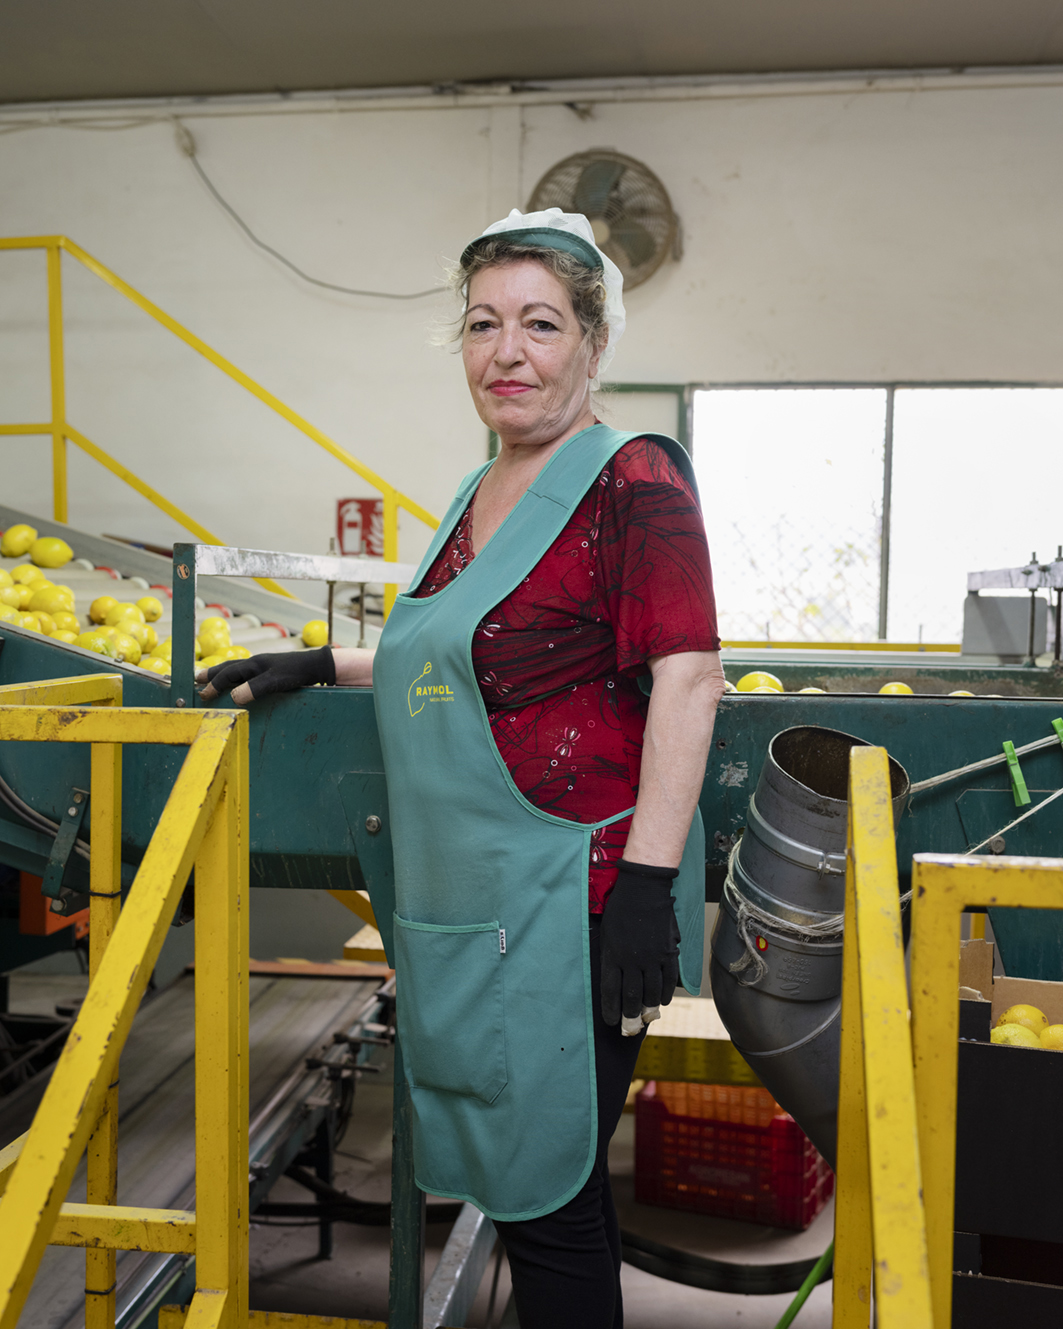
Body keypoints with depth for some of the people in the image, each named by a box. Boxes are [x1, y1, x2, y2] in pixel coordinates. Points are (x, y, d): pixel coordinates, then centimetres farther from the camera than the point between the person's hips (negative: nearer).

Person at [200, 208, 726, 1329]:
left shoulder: (632, 478, -10)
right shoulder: (482, 494, 15)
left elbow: (686, 676, -18)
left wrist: (648, 883, -23)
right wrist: (323, 666, 22)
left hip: (573, 898, -8)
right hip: (472, 900, 8)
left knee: (546, 1195, 4)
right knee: (516, 1178, 20)